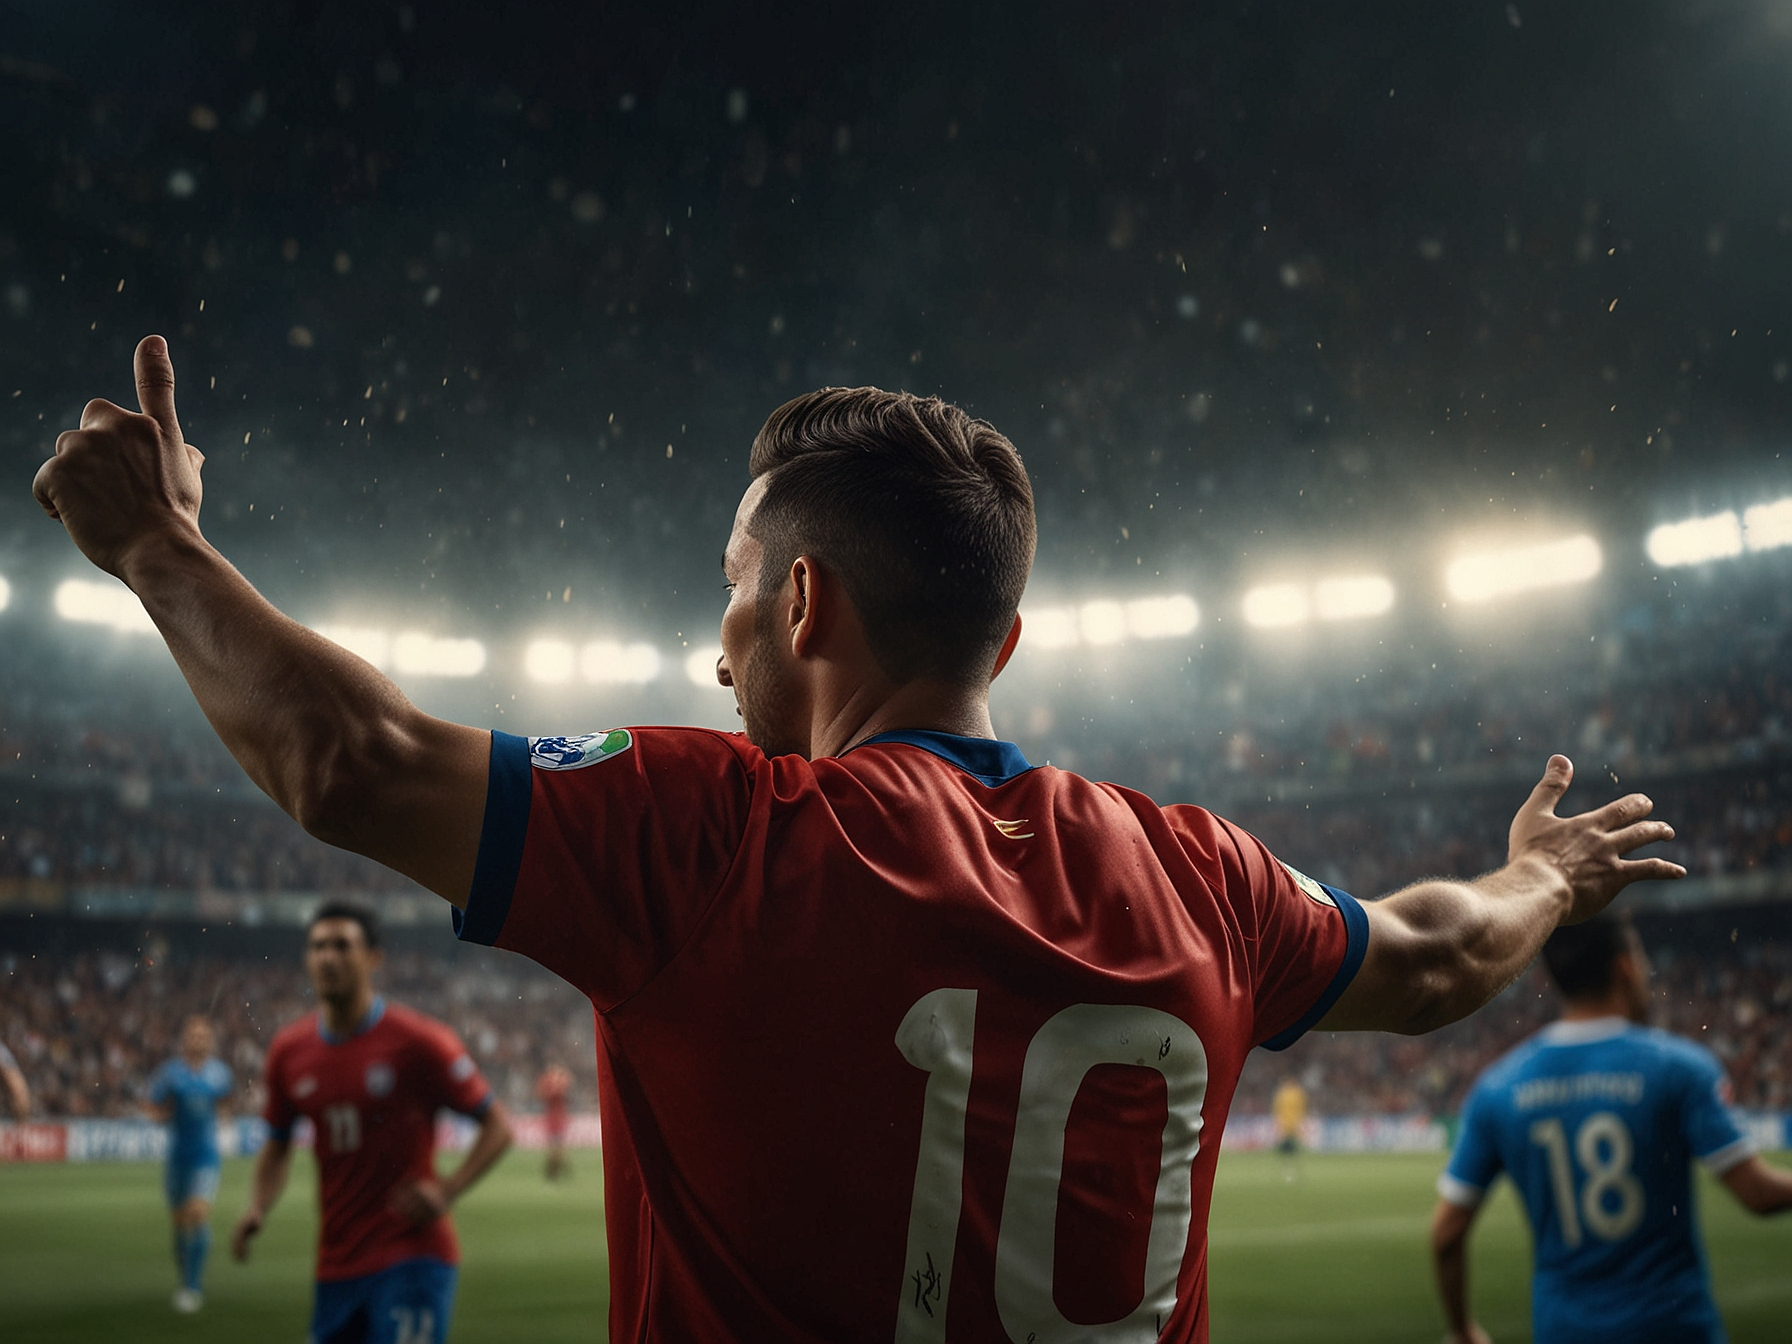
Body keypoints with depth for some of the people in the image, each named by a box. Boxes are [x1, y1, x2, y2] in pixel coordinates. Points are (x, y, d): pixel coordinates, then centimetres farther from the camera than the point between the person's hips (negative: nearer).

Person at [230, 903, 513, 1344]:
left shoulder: (417, 1040, -11)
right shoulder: (288, 1051, 4)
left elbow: (498, 1126, -6)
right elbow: (278, 1144, 19)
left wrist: (446, 1190, -19)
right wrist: (257, 1208, 1)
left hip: (413, 1257, -5)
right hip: (336, 1265, 5)